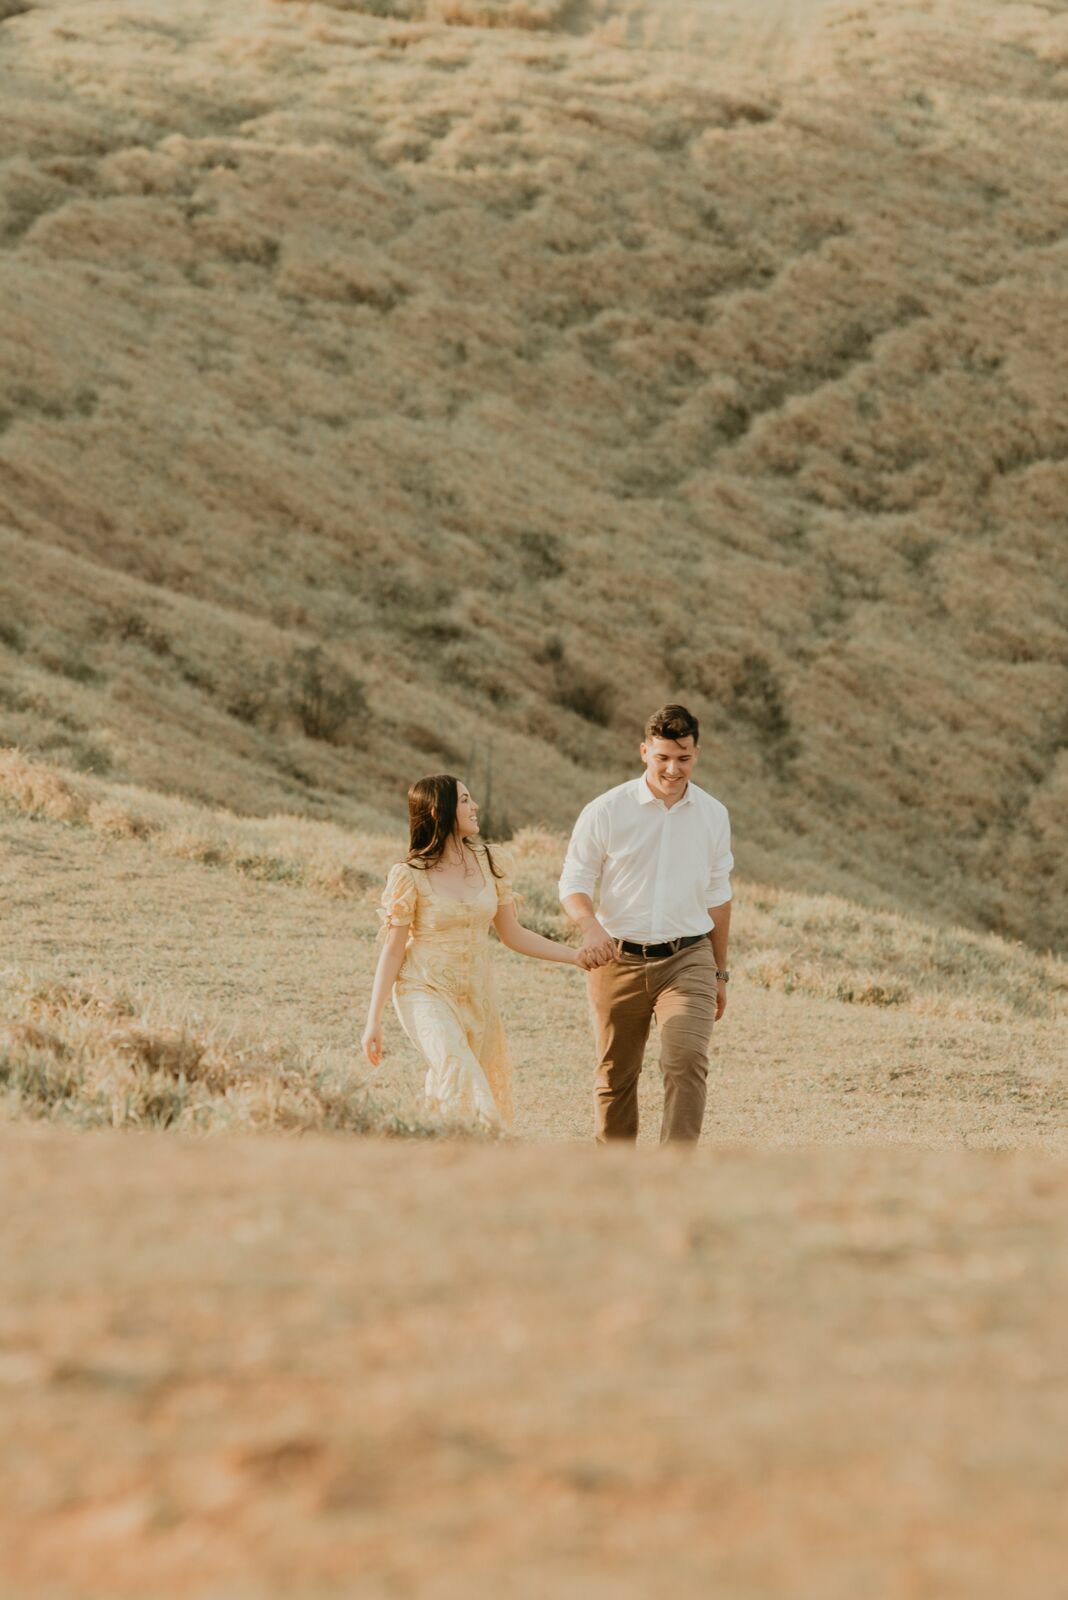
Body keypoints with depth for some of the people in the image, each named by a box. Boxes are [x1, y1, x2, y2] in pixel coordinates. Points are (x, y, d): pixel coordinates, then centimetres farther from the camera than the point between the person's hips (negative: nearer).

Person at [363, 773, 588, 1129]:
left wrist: (575, 956, 2)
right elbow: (392, 950, -6)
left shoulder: (487, 863, 4)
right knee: (461, 1080, -25)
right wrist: (373, 1020, -7)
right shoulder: (409, 875, -9)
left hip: (477, 994, 5)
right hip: (427, 993, -5)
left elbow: (512, 934, 10)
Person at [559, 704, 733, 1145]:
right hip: (619, 960, -1)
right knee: (615, 1077, 8)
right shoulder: (606, 811, -4)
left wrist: (720, 972, 20)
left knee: (688, 1059, -20)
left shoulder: (712, 815, 6)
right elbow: (574, 882, -1)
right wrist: (591, 926, -23)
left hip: (687, 960, 1)